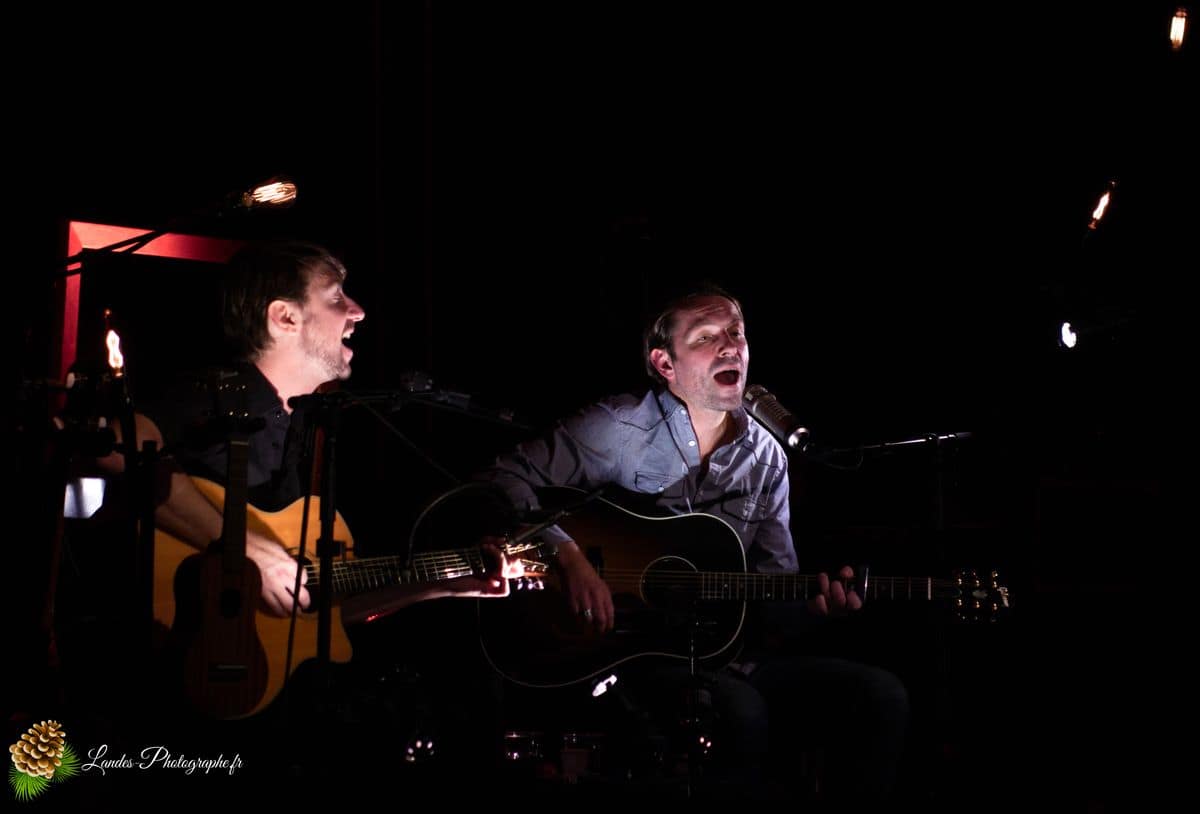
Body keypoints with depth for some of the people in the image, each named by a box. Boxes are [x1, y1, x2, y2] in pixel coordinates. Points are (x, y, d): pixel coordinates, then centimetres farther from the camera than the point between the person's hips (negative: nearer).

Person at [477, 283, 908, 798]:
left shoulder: (765, 456, 10)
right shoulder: (619, 428, -7)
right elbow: (502, 479, -10)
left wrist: (814, 601, -12)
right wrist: (567, 555, -23)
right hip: (625, 654, -6)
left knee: (879, 696, -10)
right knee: (741, 711, -35)